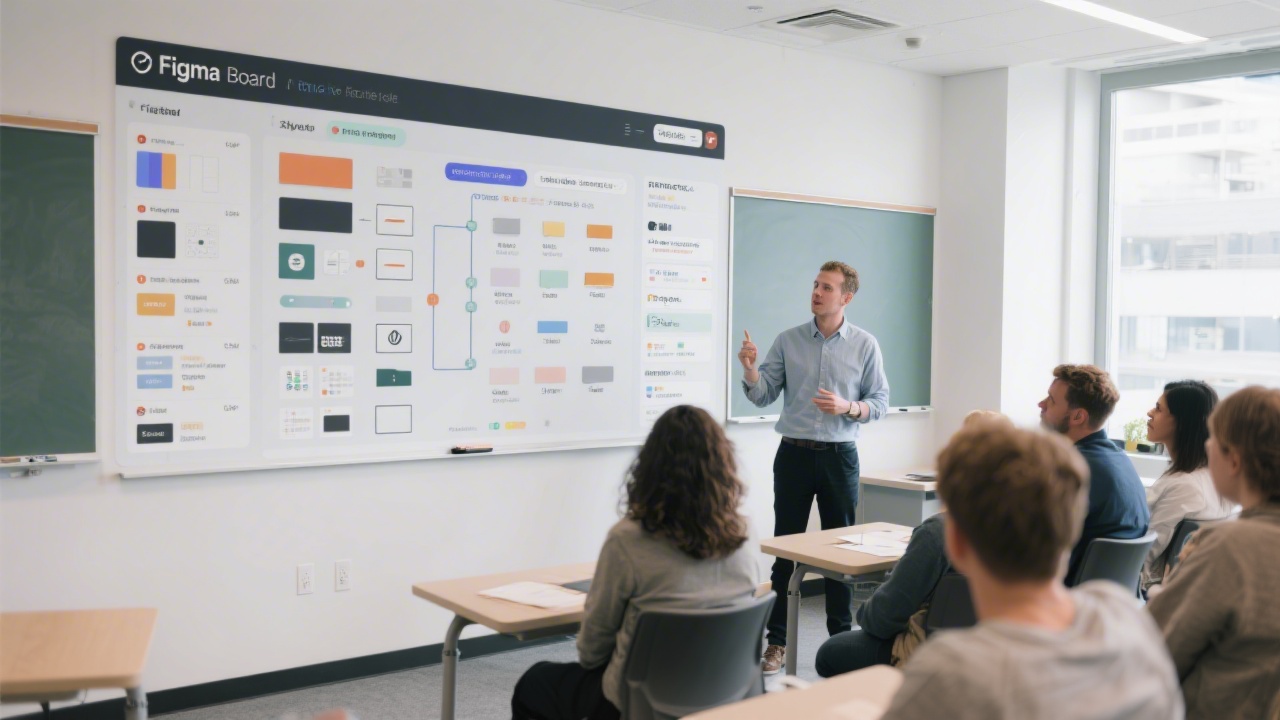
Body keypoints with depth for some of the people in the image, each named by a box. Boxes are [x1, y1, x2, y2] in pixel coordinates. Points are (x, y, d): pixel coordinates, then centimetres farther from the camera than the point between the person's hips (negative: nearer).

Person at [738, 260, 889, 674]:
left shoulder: (865, 345, 1)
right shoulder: (788, 341, 4)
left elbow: (879, 403, 1)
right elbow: (763, 396, 2)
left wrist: (847, 407, -18)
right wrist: (750, 370, -17)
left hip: (839, 455, 0)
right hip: (794, 453, 1)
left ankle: (841, 637, 18)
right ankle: (777, 640, 11)